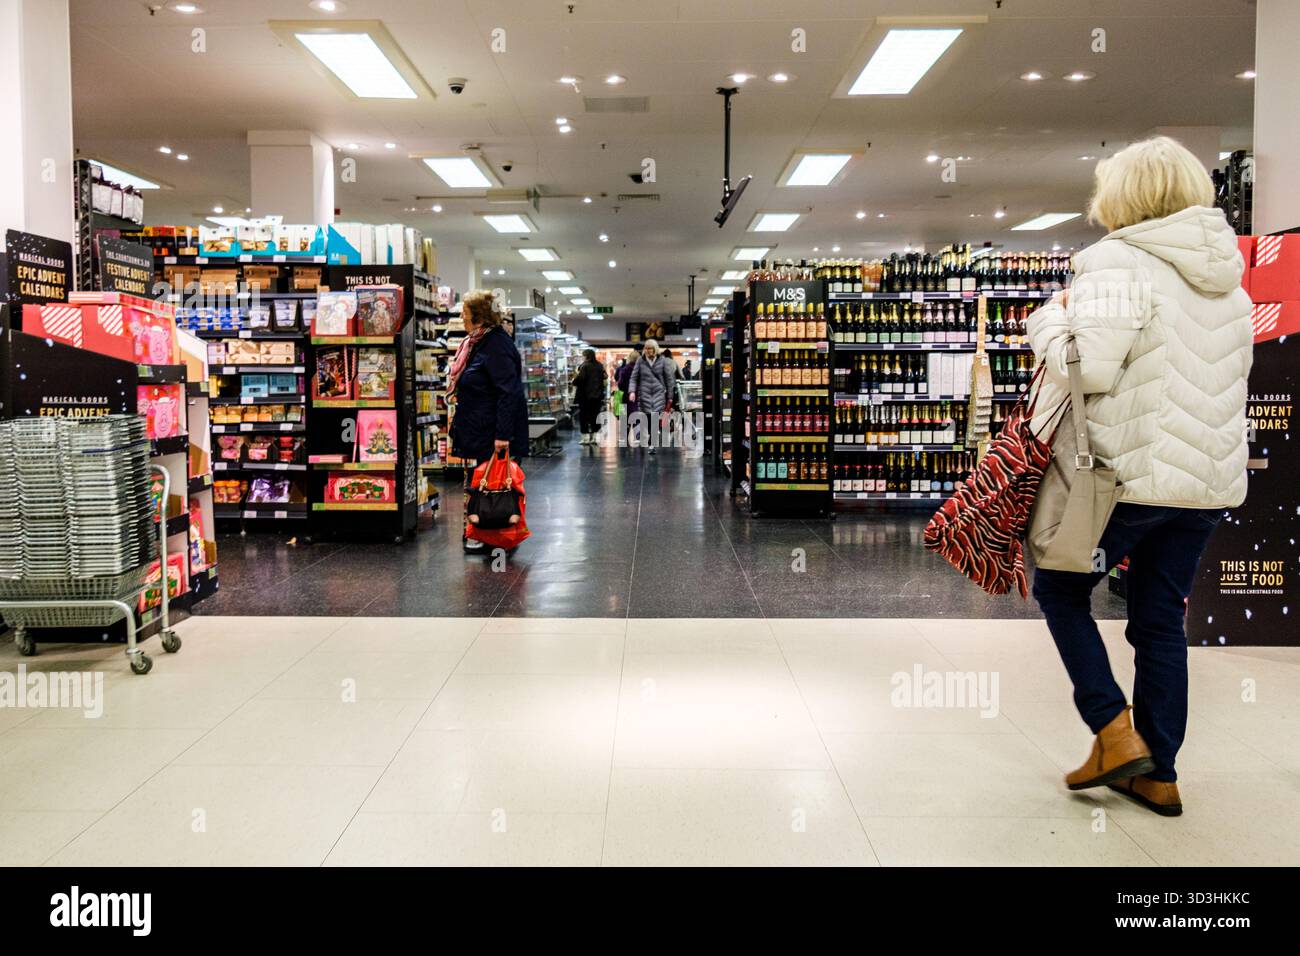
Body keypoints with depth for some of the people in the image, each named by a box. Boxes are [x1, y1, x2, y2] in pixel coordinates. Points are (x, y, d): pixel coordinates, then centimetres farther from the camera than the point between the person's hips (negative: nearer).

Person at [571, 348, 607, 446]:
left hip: (585, 395, -6)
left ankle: (586, 438, -1)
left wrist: (574, 383, -6)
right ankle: (593, 437, 11)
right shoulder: (600, 366, 7)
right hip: (597, 395, 6)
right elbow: (604, 377, 12)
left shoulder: (585, 366, -12)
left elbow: (580, 378, -22)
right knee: (594, 416, 10)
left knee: (584, 416, 2)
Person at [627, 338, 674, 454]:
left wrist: (669, 396, 5)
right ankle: (651, 442, 16)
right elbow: (634, 378, 5)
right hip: (644, 394, 1)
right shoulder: (640, 361, 5)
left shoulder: (662, 361, 3)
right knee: (648, 420, -1)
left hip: (659, 394, -1)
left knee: (654, 417, -12)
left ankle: (652, 444, -9)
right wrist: (632, 391, -12)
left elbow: (669, 379, 7)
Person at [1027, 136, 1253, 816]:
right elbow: (1235, 373, 18)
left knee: (1059, 588, 12)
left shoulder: (1119, 263, -11)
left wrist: (1049, 322, -3)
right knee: (1160, 621, 14)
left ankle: (1116, 735, 6)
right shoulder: (1226, 277, 14)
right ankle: (1158, 774, 19)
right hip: (1211, 479, 7)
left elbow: (1089, 367, -20)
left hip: (1135, 472, -7)